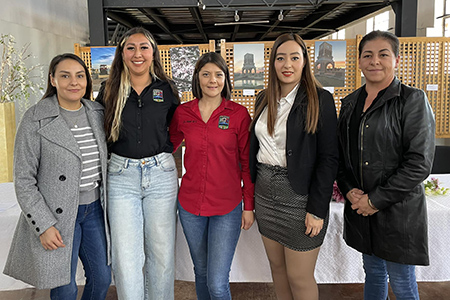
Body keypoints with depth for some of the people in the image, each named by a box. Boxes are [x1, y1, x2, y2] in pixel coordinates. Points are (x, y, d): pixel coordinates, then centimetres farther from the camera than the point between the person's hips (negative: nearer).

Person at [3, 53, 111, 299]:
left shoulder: (98, 113, 4)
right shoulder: (36, 120, -12)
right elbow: (23, 180, -11)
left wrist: (109, 205, 11)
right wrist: (44, 225, -14)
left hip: (94, 209, 5)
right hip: (57, 214, -4)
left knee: (102, 277, 14)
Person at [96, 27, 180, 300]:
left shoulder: (167, 89, 5)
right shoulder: (109, 91, 5)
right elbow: (100, 132, 14)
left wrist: (160, 154, 7)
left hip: (161, 174, 0)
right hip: (121, 176, 0)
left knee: (161, 251, 9)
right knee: (125, 257, 1)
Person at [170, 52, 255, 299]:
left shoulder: (239, 114, -5)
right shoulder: (183, 112, 2)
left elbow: (247, 163, -1)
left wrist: (249, 206, -1)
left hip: (227, 208, -3)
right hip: (190, 205, 3)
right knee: (201, 272, 20)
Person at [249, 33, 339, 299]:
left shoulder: (320, 100, -8)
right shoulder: (264, 99, 9)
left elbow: (328, 158, -11)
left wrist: (317, 209, -15)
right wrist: (252, 190, 10)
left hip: (299, 197, -5)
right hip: (265, 192, 6)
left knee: (299, 277, 5)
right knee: (277, 267, 18)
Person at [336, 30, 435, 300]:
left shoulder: (413, 100, -9)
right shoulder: (351, 102, 8)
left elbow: (419, 163, -16)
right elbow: (341, 153, 11)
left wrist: (376, 199, -17)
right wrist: (349, 190, -5)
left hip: (398, 211, -5)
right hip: (359, 208, 5)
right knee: (373, 272, 21)